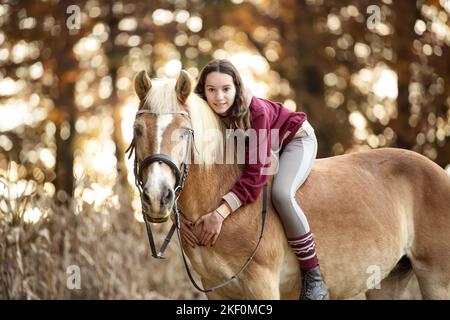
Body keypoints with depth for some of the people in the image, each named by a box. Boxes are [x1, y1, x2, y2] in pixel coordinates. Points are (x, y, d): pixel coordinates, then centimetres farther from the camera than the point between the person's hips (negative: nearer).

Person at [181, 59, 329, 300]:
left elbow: (256, 174, -41)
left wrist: (221, 213, -50)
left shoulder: (255, 112, -38)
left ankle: (314, 279, -22)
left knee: (280, 193, -31)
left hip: (296, 139, -7)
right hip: (260, 148, 7)